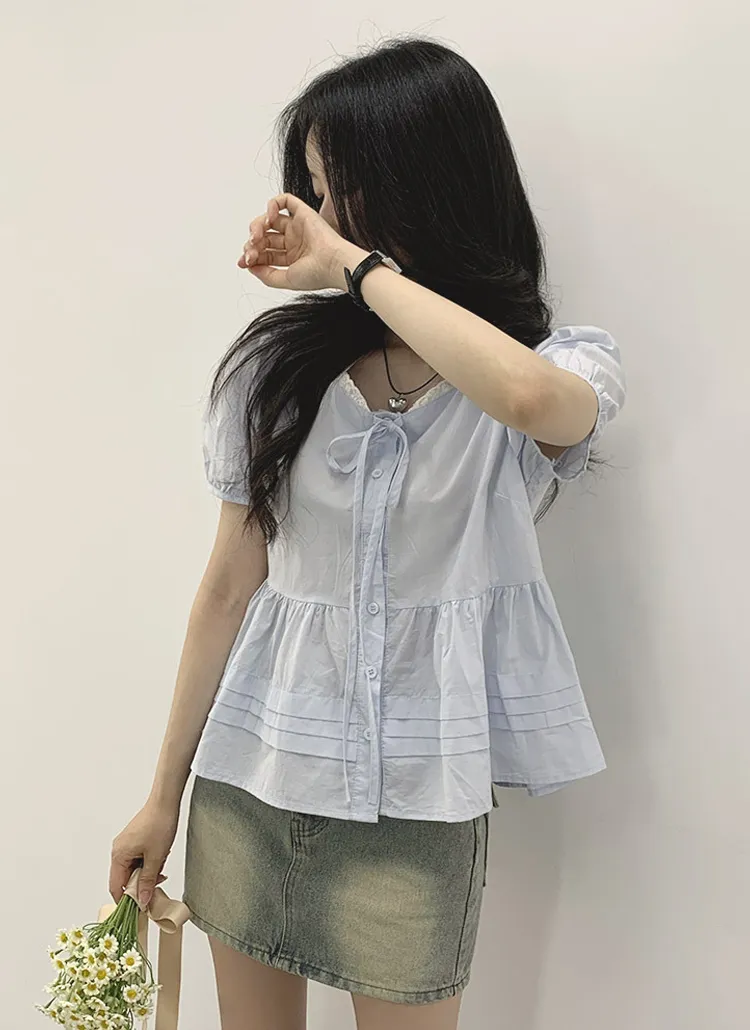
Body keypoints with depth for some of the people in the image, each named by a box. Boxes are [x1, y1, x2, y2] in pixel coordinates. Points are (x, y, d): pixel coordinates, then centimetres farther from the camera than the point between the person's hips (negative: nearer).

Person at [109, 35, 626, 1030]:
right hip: (249, 774, 3)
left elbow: (529, 397, -33)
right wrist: (165, 793, 8)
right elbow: (229, 585, 3)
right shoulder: (280, 364, 0)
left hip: (412, 798, -2)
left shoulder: (569, 364, -6)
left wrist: (356, 264, -21)